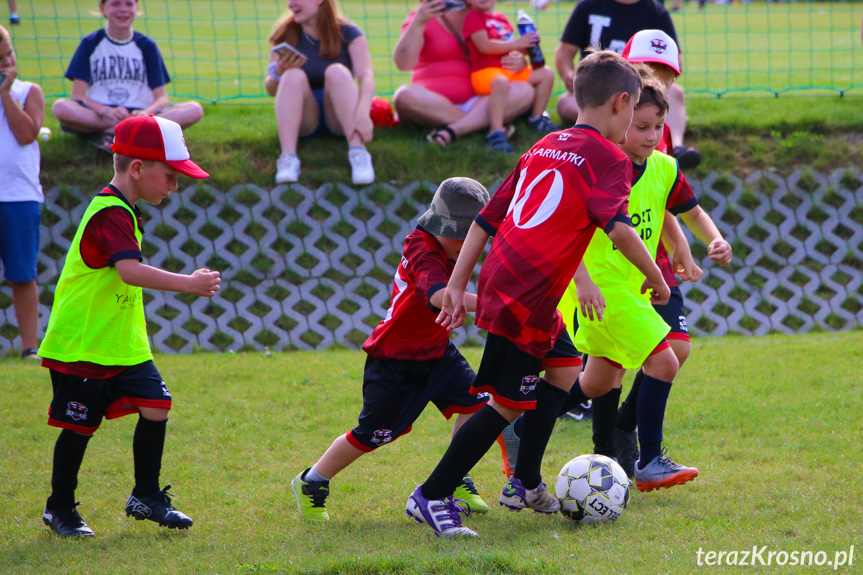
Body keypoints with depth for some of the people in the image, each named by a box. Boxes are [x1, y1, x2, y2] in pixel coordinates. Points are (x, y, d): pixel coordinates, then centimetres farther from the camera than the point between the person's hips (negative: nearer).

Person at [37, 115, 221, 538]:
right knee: (80, 426, 2)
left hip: (123, 343, 9)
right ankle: (60, 509, 17)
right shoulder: (110, 214, -21)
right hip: (82, 345, -9)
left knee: (155, 407, 2)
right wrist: (188, 284, -37)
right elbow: (130, 270, -35)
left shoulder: (123, 211, 12)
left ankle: (146, 497, 14)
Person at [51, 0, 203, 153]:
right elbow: (77, 96, -1)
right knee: (60, 108, -33)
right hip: (98, 117, -2)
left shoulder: (146, 45, 12)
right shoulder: (90, 43, 8)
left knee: (195, 110, -24)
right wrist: (106, 111, -22)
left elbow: (161, 98, 5)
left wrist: (146, 113, -20)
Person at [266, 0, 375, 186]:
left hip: (339, 117, -1)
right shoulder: (286, 35, 1)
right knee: (293, 76, -25)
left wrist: (363, 114, -40)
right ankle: (288, 158, -42)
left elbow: (366, 77, -21)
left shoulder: (348, 34, -5)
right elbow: (270, 90, 1)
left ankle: (358, 153, -42)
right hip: (302, 118, 1)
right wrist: (279, 73, -23)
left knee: (337, 72, -27)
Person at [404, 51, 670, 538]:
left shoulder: (544, 148, 19)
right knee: (509, 403, -3)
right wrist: (656, 278, -10)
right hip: (527, 297, -9)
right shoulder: (608, 158, -4)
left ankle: (525, 484, 28)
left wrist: (457, 287, 18)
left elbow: (487, 219, 18)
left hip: (500, 281, 9)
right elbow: (618, 227, -21)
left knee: (564, 367, 24)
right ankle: (431, 498, -2)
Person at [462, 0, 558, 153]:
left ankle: (536, 119, 18)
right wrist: (516, 44, -17)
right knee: (500, 82, -42)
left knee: (546, 73, 8)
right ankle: (496, 133, -48)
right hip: (484, 71, -9)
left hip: (510, 70, 9)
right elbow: (484, 46, -18)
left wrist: (526, 46, 2)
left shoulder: (502, 19, 18)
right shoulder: (473, 18, -6)